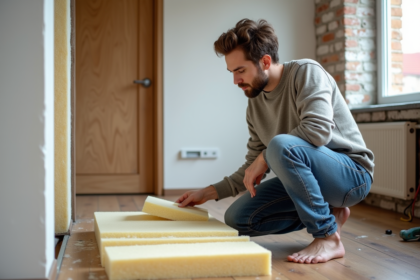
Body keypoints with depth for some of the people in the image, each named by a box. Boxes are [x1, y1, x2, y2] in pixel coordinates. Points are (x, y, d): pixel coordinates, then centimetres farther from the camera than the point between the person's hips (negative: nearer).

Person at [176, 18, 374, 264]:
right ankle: (328, 214, 7)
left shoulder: (306, 72, -14)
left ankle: (329, 238, -18)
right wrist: (208, 193, 3)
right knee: (237, 218, -4)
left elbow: (318, 129, -31)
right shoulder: (255, 105, 5)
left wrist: (264, 158, -22)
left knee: (282, 145, -34)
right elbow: (253, 167, 9)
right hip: (302, 176, 8)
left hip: (352, 173, -7)